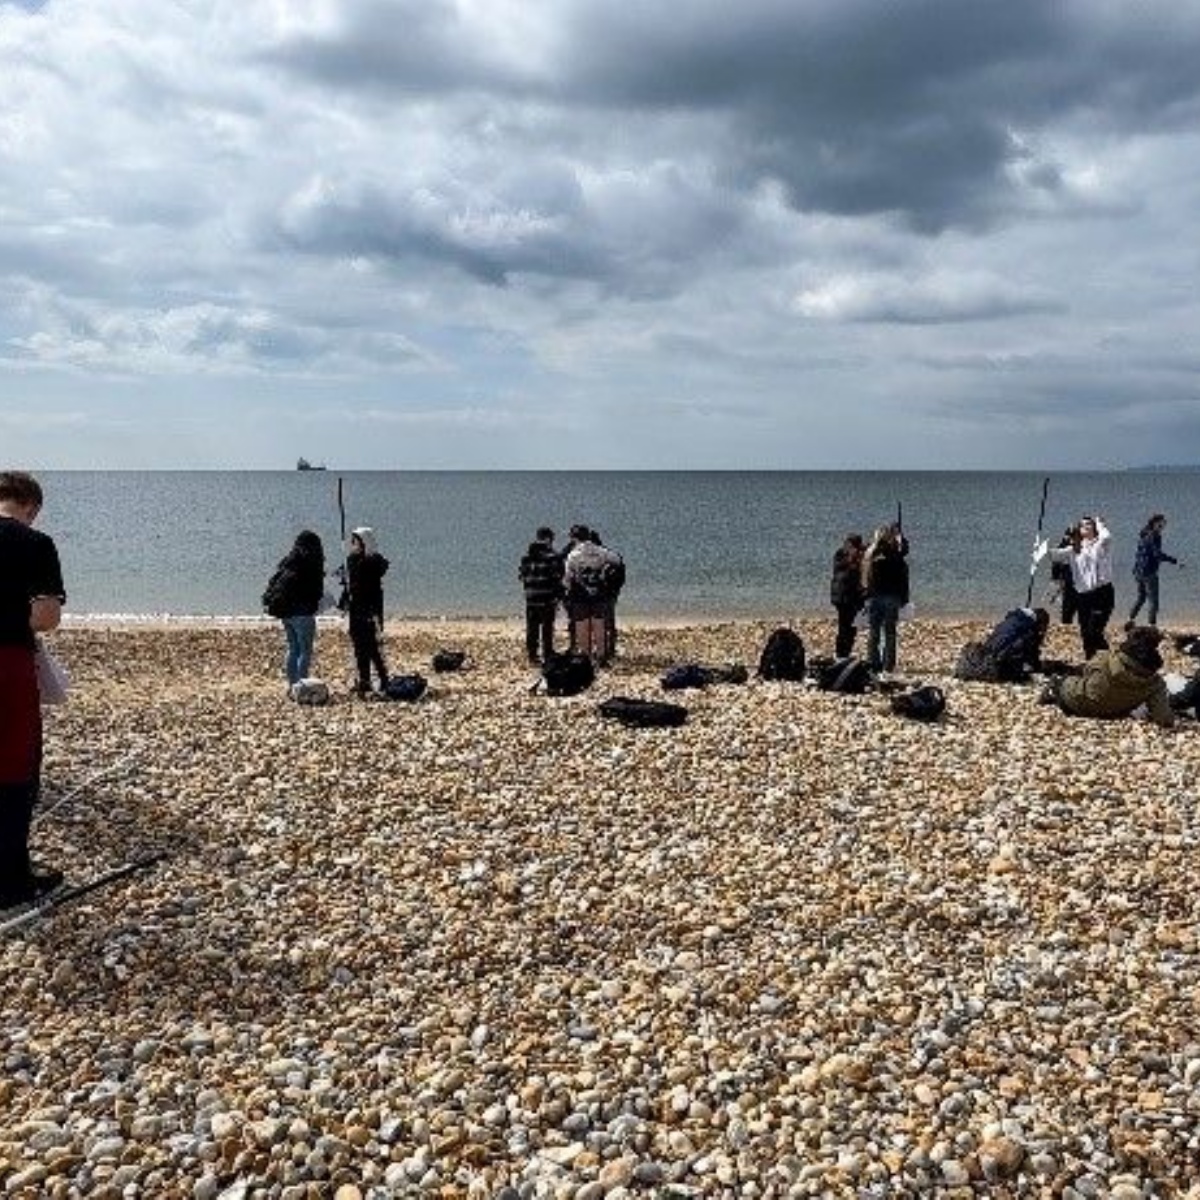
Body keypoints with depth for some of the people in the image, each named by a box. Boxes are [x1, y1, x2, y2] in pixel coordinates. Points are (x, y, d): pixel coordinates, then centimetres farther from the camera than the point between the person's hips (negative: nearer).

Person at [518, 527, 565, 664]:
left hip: (531, 597, 4)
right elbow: (557, 577, -12)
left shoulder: (526, 556, 5)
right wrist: (559, 595, -5)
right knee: (547, 627, 3)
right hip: (548, 597, -4)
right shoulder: (553, 556, -10)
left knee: (532, 627, 11)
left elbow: (521, 575, 8)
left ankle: (531, 654, 15)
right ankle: (547, 654, 4)